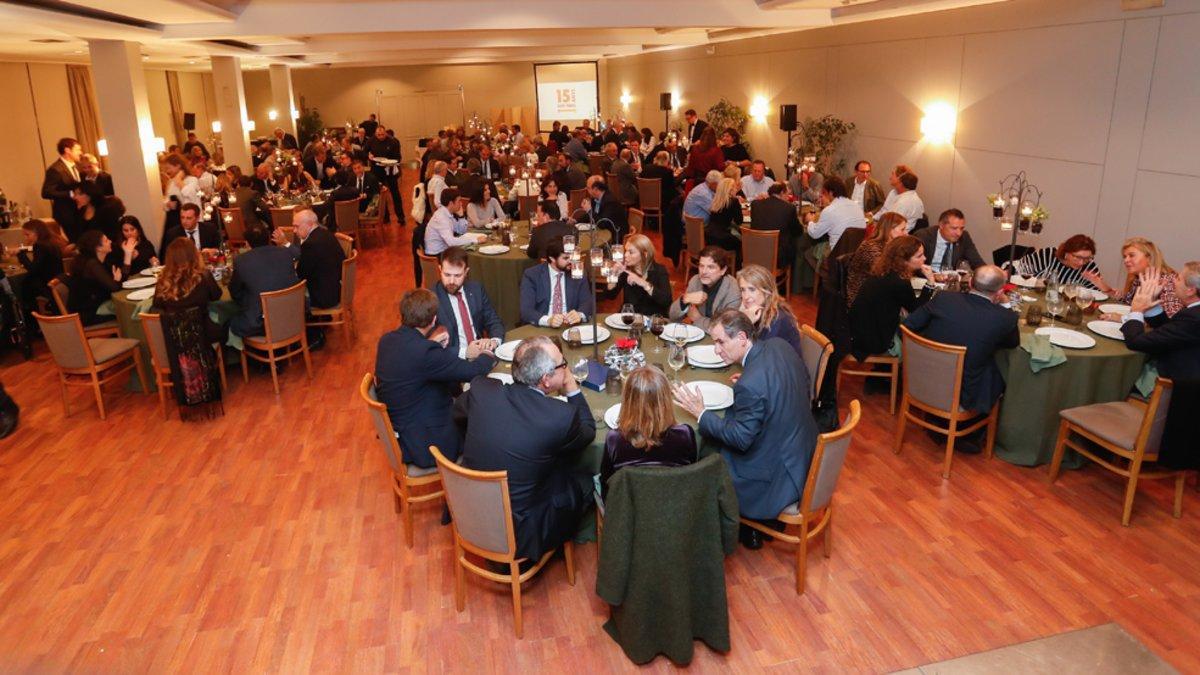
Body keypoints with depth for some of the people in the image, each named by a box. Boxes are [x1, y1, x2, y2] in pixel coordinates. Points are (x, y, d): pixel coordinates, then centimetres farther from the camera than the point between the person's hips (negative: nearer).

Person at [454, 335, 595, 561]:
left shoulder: (481, 389, -13)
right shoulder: (562, 416, -25)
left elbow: (458, 414, 10)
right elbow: (589, 432, -1)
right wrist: (573, 390, 4)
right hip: (518, 536, -5)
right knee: (585, 481, 16)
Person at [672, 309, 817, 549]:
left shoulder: (750, 385, -33)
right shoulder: (779, 345, -8)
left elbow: (741, 439, -22)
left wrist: (700, 413, -17)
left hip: (780, 474, -9)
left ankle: (747, 530, 30)